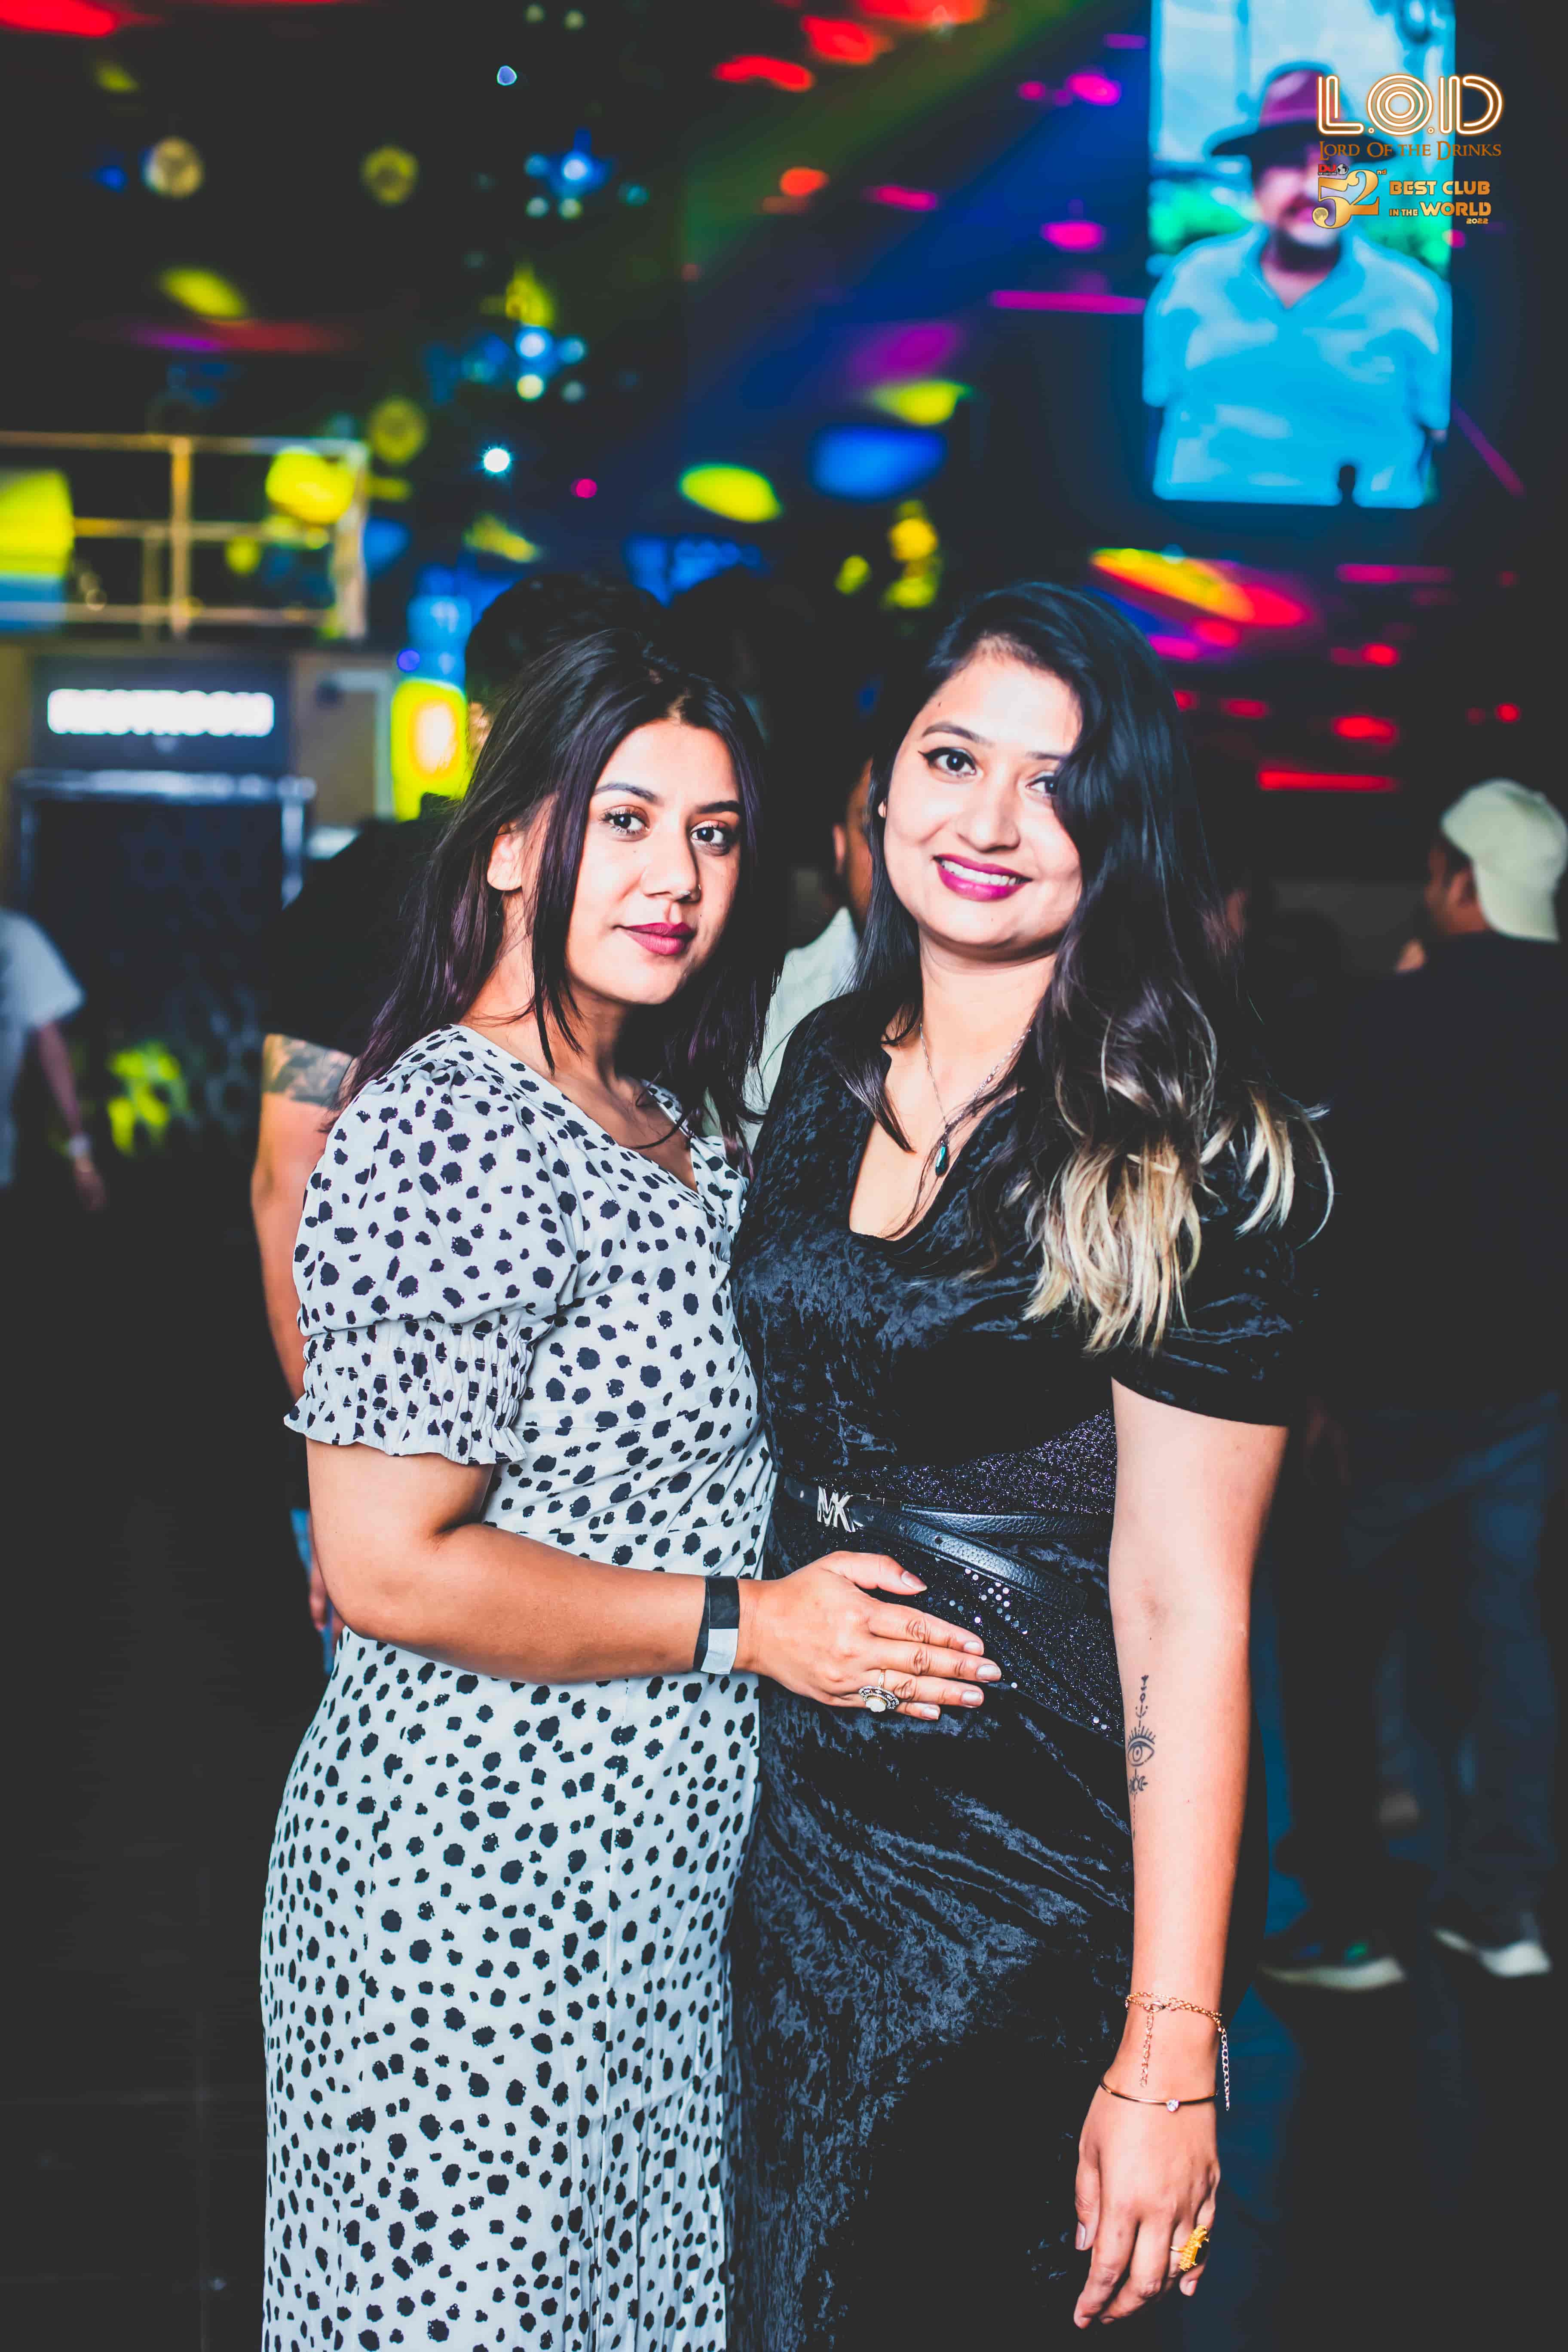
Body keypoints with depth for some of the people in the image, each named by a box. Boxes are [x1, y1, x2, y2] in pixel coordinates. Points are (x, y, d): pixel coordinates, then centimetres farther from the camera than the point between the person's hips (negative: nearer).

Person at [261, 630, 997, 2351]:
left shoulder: (673, 1124, 9)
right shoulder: (450, 1134, -20)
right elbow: (388, 1567, -23)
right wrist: (744, 1626, -18)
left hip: (658, 1864, 9)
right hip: (485, 1866, -8)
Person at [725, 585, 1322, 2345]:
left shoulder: (1174, 1159, -15)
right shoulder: (829, 1068, 4)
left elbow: (1186, 1606, -17)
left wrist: (1171, 2052, -19)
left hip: (1035, 1865, -6)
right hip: (792, 1823, 6)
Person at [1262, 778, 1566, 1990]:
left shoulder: (1403, 1014, -14)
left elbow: (1353, 1206, -15)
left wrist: (1325, 1378, -10)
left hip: (1410, 1379, -6)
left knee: (1331, 1631, 5)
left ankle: (1350, 1923, 6)